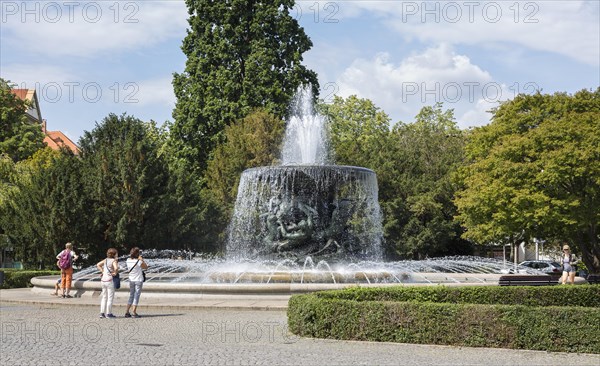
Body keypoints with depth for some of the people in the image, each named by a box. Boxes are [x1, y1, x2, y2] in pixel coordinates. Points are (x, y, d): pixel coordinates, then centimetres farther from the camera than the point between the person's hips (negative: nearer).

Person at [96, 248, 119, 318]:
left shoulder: (106, 260, 9)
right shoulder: (114, 261, -12)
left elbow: (98, 265, 15)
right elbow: (116, 268, -30)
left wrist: (102, 271, 9)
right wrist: (115, 273, -12)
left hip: (103, 280, 7)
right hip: (110, 280, -7)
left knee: (104, 297, 14)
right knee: (110, 297, 0)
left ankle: (102, 313, 15)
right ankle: (108, 313, 2)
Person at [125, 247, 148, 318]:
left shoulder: (128, 260, -3)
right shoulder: (139, 262, -18)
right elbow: (146, 267, -4)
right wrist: (142, 260, -1)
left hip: (131, 280, 5)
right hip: (138, 280, -5)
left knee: (131, 296, 16)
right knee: (136, 296, 1)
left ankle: (127, 312, 11)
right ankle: (134, 312, -3)